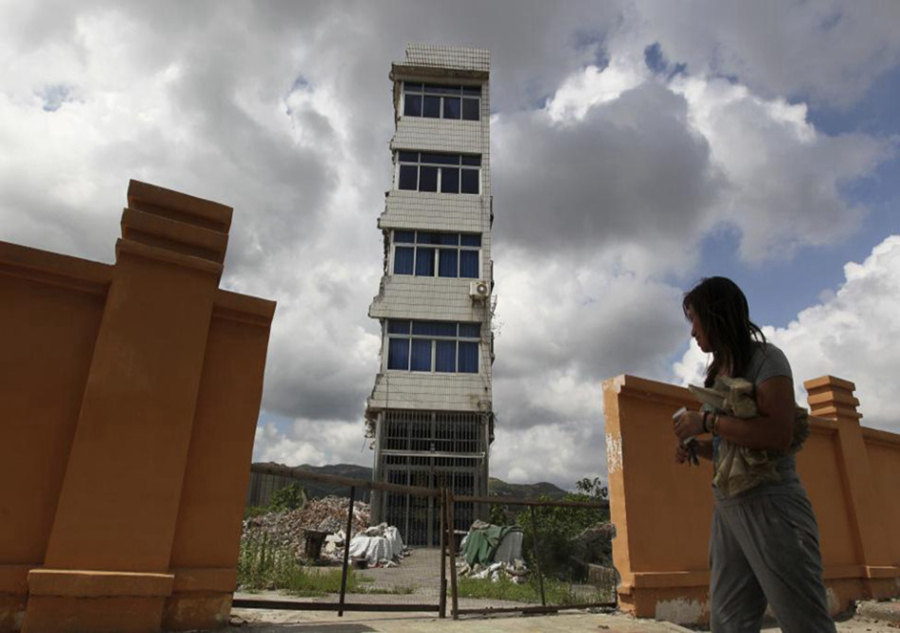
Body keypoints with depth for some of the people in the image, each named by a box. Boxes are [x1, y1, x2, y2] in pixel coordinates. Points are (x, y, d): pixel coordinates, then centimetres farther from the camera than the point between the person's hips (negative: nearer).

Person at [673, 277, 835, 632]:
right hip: (727, 509, 8)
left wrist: (705, 422, -16)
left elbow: (778, 436, -21)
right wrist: (693, 446, 4)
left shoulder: (765, 358, -7)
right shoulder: (716, 372, 16)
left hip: (771, 507, -8)